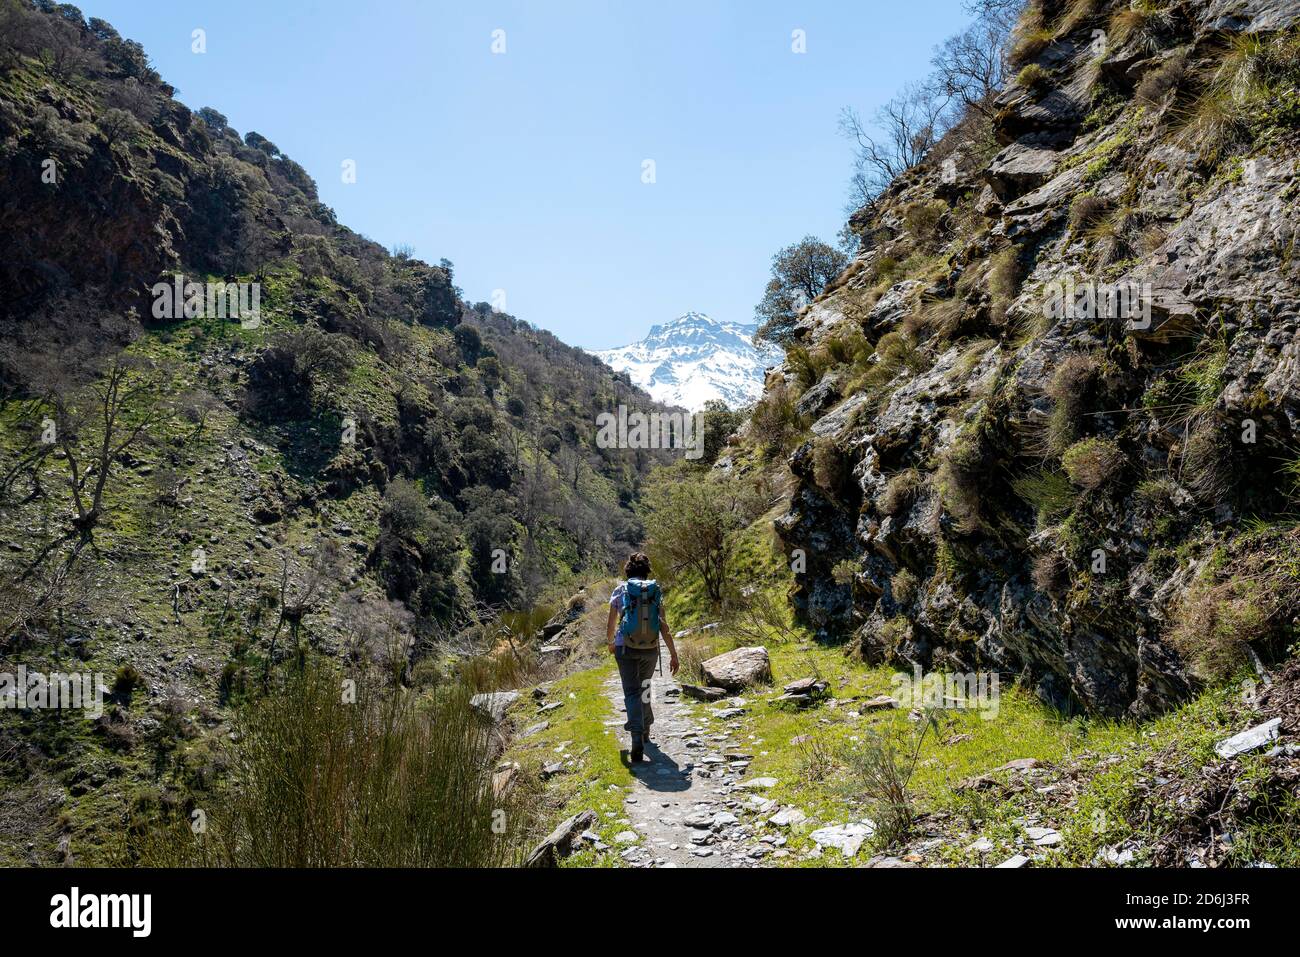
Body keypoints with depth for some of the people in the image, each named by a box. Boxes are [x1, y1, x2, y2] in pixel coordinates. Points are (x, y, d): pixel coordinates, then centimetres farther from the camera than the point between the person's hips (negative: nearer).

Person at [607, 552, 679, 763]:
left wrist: (610, 643, 24)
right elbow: (664, 627, -3)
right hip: (651, 649, 3)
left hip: (626, 648, -2)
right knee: (644, 689, 24)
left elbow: (611, 626, 4)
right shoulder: (656, 592, 3)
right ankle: (644, 729, 37)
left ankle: (638, 740, -19)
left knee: (632, 693, -3)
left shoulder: (620, 591, 0)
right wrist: (673, 654, 1)